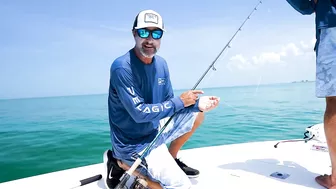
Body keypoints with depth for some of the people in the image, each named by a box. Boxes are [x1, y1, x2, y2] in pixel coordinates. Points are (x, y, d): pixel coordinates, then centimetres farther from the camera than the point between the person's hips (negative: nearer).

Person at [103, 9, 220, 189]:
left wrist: (198, 103, -12)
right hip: (135, 142, -8)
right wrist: (180, 102, -19)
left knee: (197, 114, 14)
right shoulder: (122, 67, -24)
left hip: (155, 129, 8)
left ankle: (171, 159, 22)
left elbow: (168, 104, 4)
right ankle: (121, 163, 2)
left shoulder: (161, 63, 0)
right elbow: (139, 113, -26)